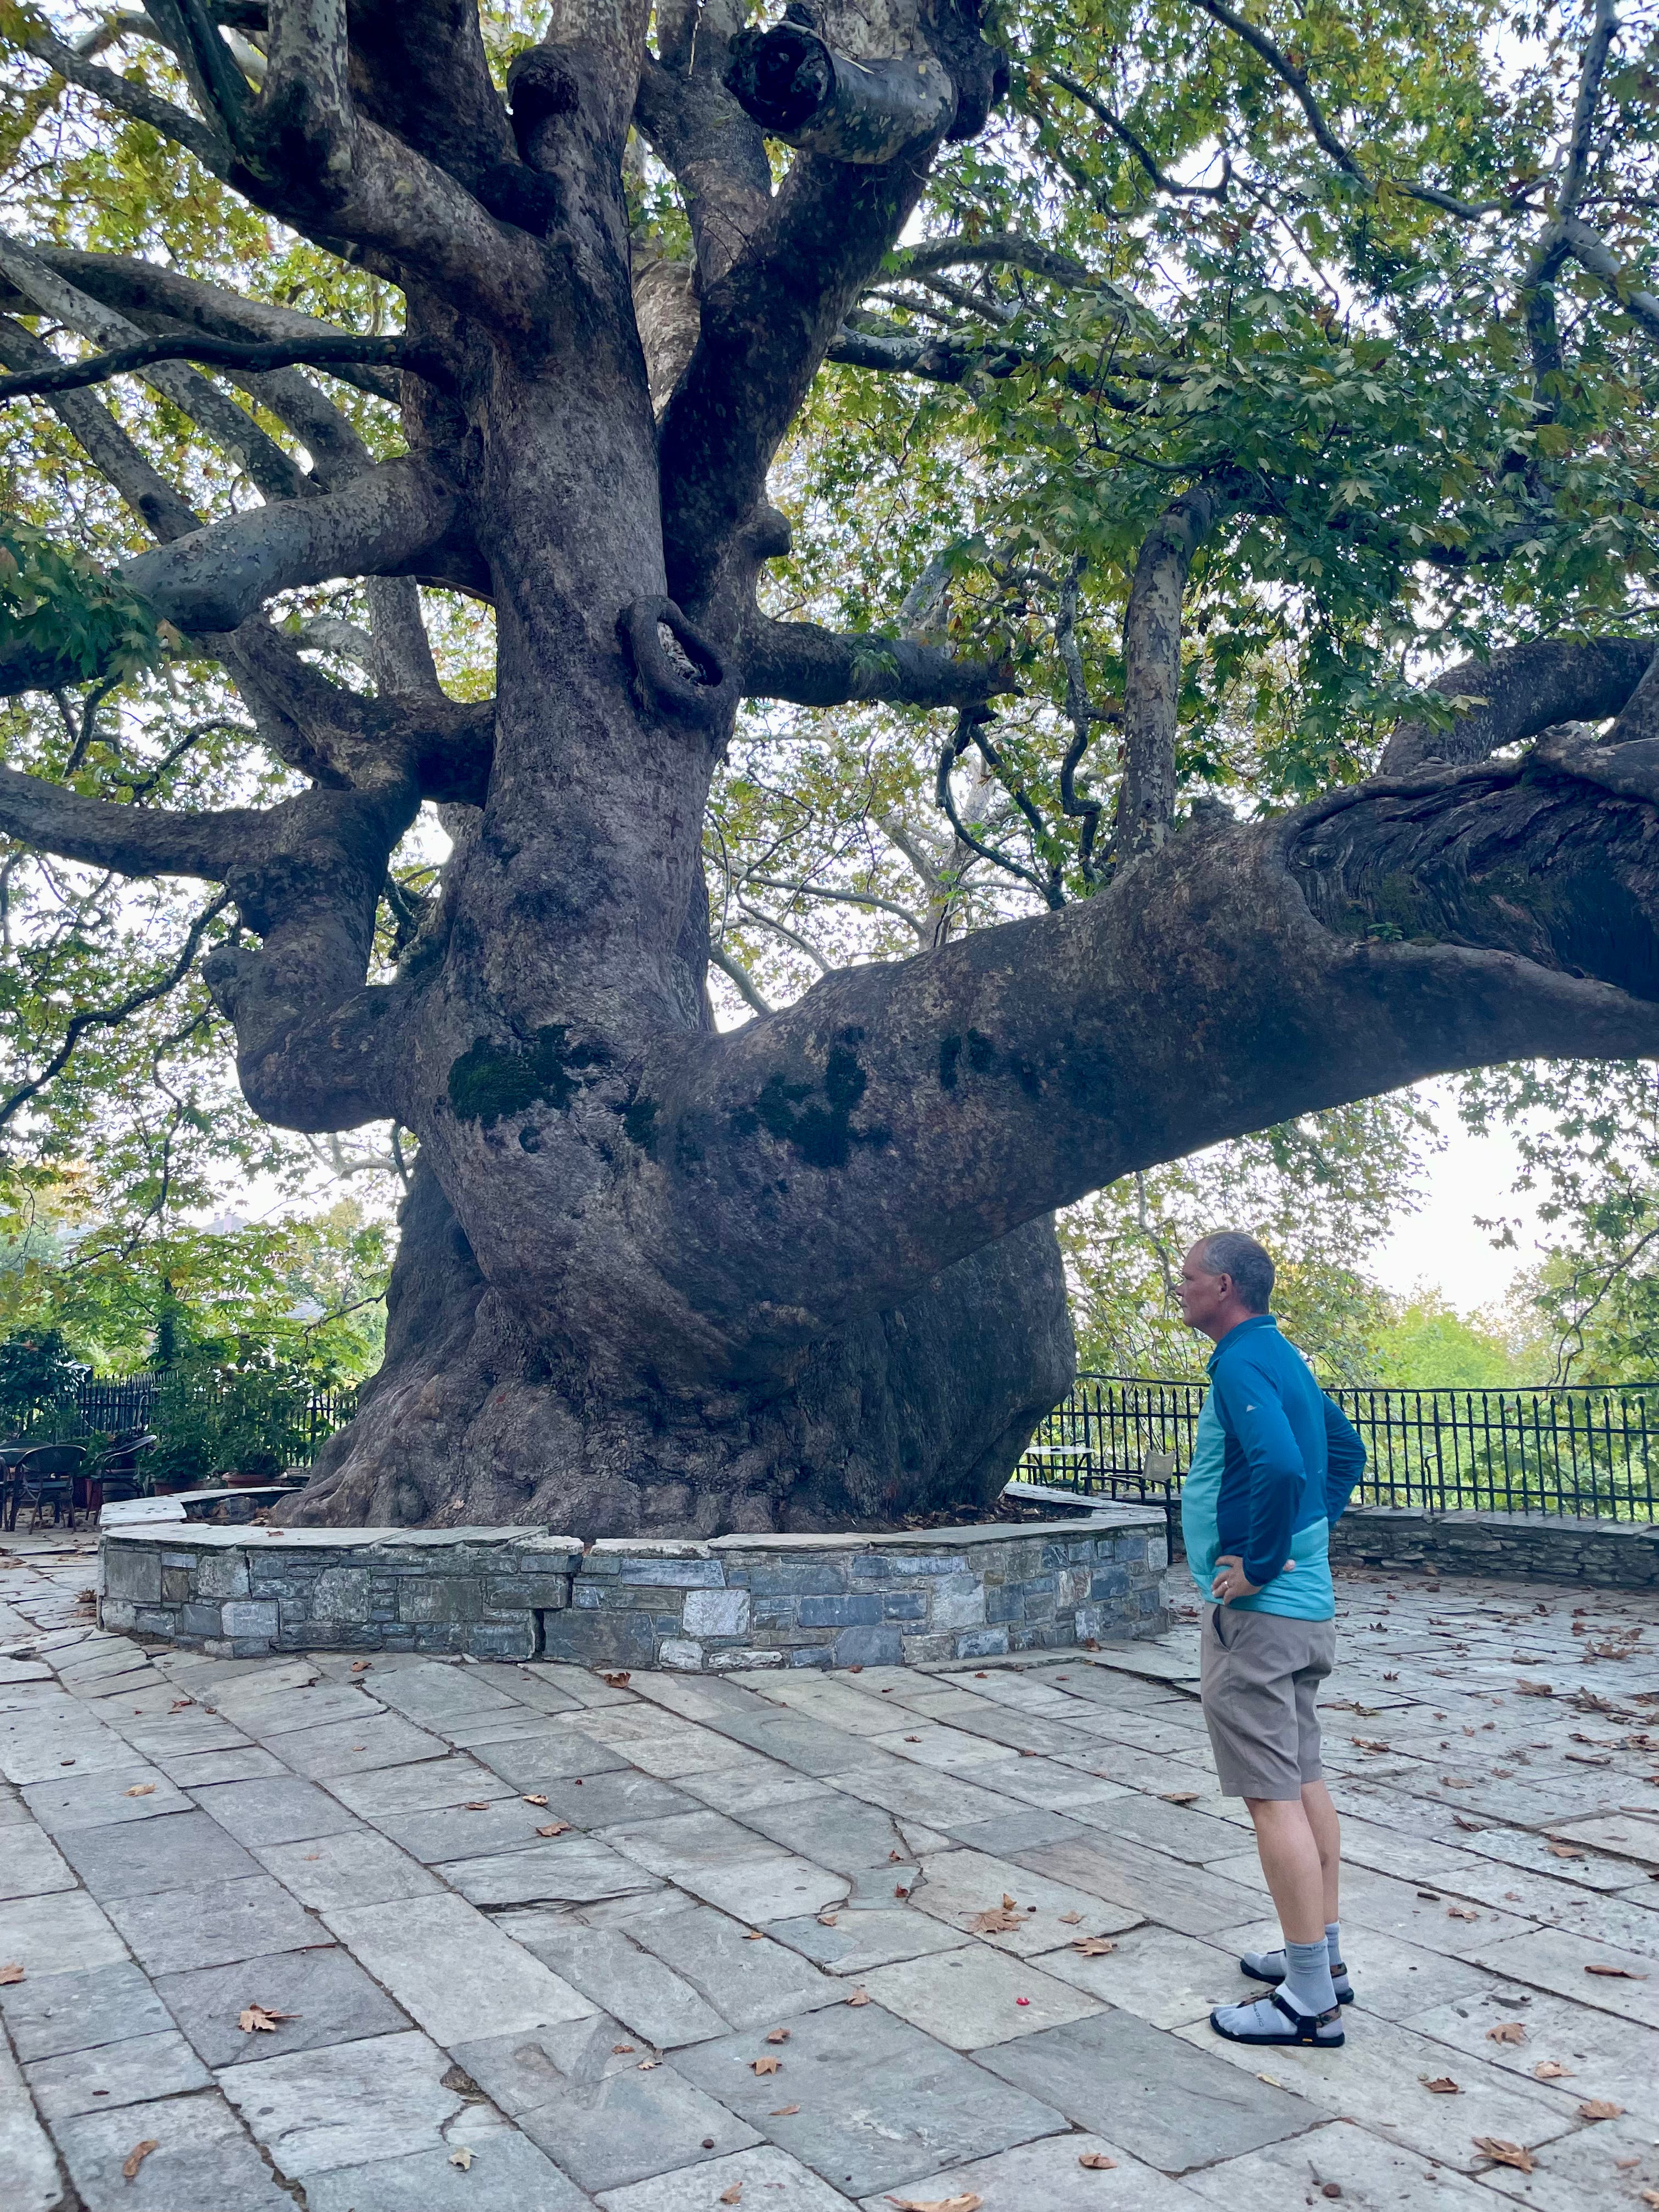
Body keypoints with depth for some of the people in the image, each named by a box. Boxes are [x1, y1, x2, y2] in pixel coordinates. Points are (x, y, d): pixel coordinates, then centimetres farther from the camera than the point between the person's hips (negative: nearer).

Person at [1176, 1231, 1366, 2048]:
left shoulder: (1241, 1364, -19)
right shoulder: (1285, 1359, 12)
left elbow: (1281, 1465, -35)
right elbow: (1346, 1450, 24)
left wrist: (1260, 1562, -23)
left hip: (1256, 1610, -10)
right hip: (1305, 1602, 10)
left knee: (1272, 1796, -4)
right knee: (1302, 1781, 17)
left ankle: (1309, 2002, 4)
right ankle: (1322, 1957, 29)